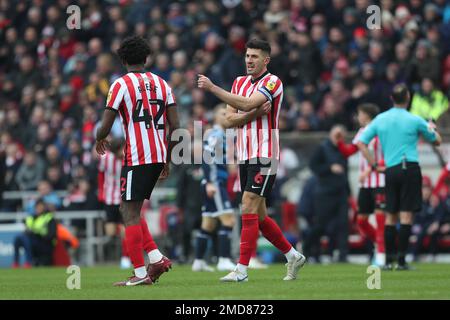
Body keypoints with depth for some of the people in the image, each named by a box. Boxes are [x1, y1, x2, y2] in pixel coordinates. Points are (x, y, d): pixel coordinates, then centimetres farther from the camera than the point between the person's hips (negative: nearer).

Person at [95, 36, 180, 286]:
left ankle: (140, 273, -6)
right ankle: (157, 258, 7)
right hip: (159, 156, 7)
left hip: (136, 157, -7)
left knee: (131, 214, -3)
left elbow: (105, 127, -6)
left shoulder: (121, 85, -4)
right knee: (130, 209, 18)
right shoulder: (162, 84, 13)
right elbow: (175, 126, 10)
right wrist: (167, 160, 19)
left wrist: (100, 140, 17)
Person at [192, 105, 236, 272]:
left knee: (208, 225, 13)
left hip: (217, 184, 10)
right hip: (214, 184, -10)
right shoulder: (215, 134, -10)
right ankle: (224, 260, -17)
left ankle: (198, 262, 18)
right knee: (228, 220, -14)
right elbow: (206, 158, -19)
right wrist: (210, 182, -25)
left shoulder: (222, 135, 20)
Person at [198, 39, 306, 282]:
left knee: (249, 209, -14)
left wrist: (212, 87, -25)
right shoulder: (239, 82, 13)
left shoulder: (272, 82, -9)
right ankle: (293, 256, 24)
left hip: (264, 156, -8)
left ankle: (242, 269, -15)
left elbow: (247, 104, -24)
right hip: (244, 157, 8)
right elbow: (229, 120, 5)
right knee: (258, 216, 10)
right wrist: (255, 113, -13)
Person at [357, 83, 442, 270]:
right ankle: (401, 260, -6)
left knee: (390, 216, 9)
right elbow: (437, 141, 10)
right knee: (406, 215, -3)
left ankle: (389, 260, 6)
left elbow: (361, 143, 6)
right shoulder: (414, 121, -3)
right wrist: (431, 128, 32)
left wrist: (374, 165, 8)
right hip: (410, 168, -4)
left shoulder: (380, 119, 7)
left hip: (390, 171, 4)